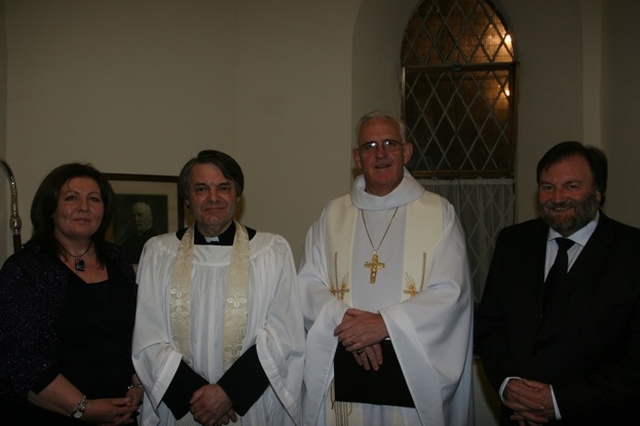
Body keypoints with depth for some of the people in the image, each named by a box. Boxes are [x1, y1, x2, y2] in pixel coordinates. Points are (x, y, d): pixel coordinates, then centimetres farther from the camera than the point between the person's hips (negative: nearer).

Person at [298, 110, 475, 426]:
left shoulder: (438, 213, 1)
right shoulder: (332, 215, 8)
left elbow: (449, 293, -7)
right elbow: (307, 285, 1)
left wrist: (385, 324, -17)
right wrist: (345, 322, -16)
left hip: (414, 371, -2)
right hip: (344, 373, 2)